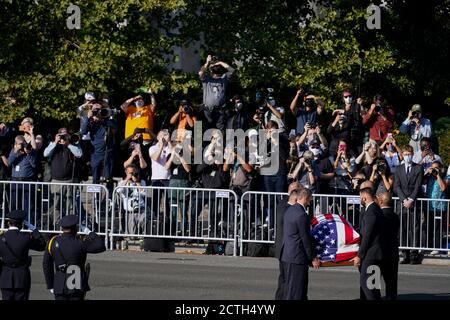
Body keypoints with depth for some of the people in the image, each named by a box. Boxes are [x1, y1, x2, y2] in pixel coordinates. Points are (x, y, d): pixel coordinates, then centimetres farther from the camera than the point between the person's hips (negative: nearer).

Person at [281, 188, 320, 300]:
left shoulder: (289, 211, 10)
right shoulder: (302, 215, -19)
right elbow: (305, 239, -16)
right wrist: (313, 258, -6)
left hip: (286, 256, 9)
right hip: (297, 257, -9)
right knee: (295, 291, -4)